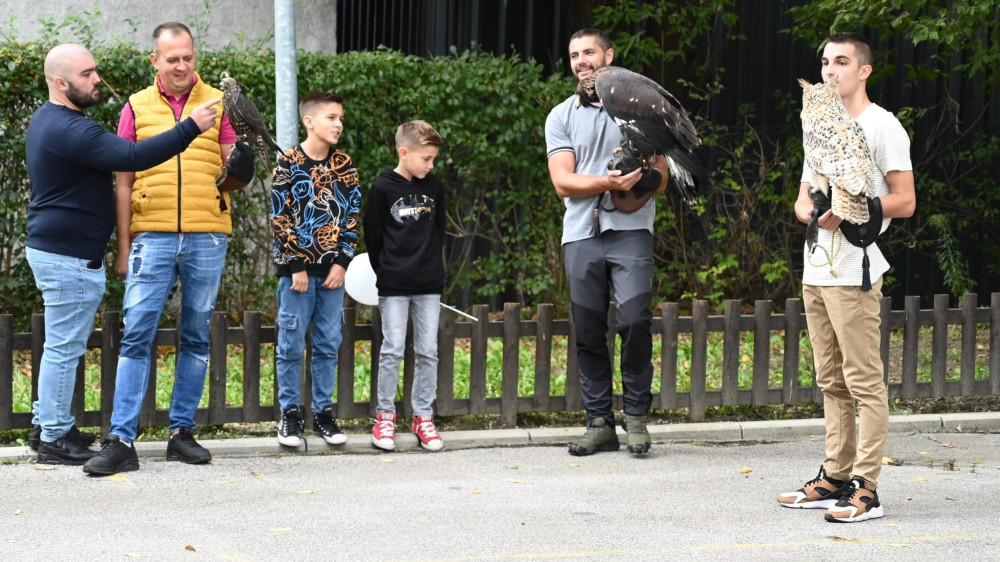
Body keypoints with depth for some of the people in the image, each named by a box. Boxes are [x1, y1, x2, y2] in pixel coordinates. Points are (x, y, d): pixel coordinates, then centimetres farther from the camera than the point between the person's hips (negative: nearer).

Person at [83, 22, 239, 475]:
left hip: (206, 237, 1)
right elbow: (124, 181, 8)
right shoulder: (137, 108, 7)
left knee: (196, 336, 6)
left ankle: (181, 433, 14)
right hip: (152, 235, -1)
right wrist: (124, 245, 3)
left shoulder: (218, 104, 7)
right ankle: (121, 441, -10)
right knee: (137, 334, -8)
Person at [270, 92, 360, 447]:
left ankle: (323, 412, 13)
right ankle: (289, 414, 7)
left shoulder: (344, 165, 7)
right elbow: (281, 218, -7)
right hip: (296, 267, -3)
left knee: (329, 344, 6)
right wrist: (296, 267, -11)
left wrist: (342, 262, -3)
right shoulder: (288, 163, -4)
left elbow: (352, 216, 7)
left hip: (332, 270, 4)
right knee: (291, 344, 0)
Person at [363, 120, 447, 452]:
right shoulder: (383, 188, -6)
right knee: (392, 350, -4)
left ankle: (423, 416, 11)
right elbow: (372, 236, 0)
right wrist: (385, 272, 5)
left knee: (428, 352, 4)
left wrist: (433, 268, 14)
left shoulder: (434, 187, 6)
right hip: (393, 286, -4)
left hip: (429, 285, 4)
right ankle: (385, 416, 5)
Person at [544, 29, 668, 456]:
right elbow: (563, 182, 2)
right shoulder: (561, 117, 13)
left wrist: (636, 186, -13)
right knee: (588, 332, 1)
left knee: (634, 318, -17)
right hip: (581, 233, 2)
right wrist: (606, 183, -16)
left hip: (630, 229, -2)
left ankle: (636, 414, -5)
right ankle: (599, 422, 8)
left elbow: (660, 179, 9)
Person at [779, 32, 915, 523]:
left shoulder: (881, 127, -4)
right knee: (832, 382, 12)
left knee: (864, 382, -8)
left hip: (854, 274, -8)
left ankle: (866, 488, -9)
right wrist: (813, 211, -3)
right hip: (816, 270, 8)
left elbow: (904, 202, -8)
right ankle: (835, 478, 16)